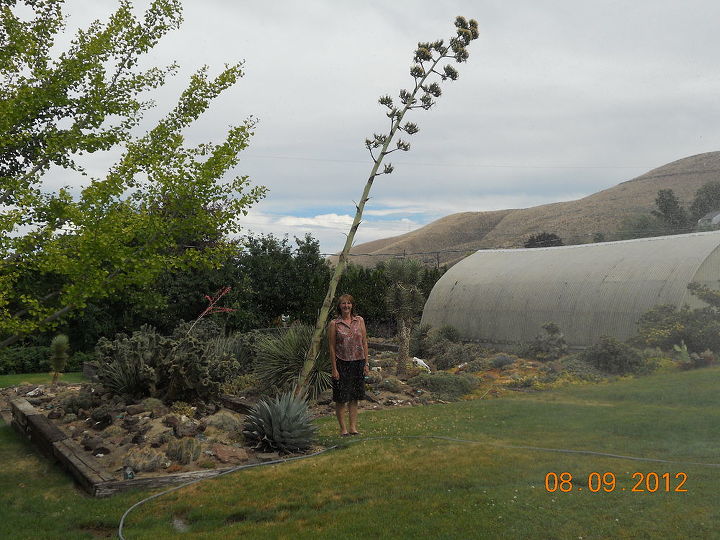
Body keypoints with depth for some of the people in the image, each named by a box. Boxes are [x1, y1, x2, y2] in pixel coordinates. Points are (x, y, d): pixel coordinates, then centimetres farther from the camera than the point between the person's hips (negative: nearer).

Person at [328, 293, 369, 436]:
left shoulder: (359, 321, 6)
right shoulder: (334, 324, -3)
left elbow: (364, 343, 8)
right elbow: (332, 347, -4)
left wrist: (366, 364, 4)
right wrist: (334, 368, -8)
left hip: (358, 362, 3)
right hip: (342, 363, -3)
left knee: (354, 397, 9)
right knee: (341, 398, 1)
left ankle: (353, 427, 18)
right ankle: (343, 428, 11)